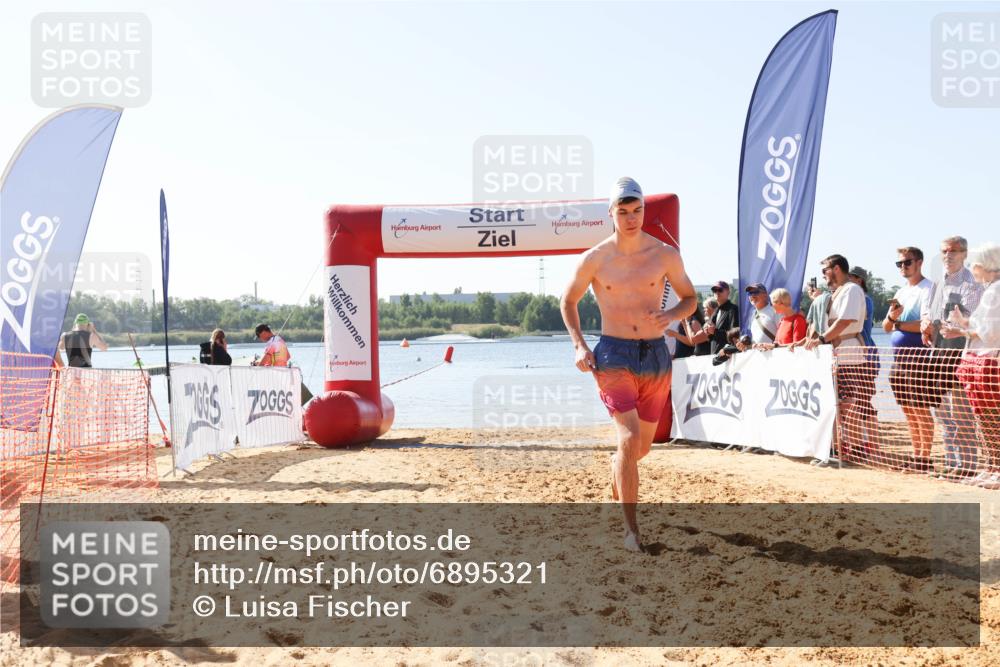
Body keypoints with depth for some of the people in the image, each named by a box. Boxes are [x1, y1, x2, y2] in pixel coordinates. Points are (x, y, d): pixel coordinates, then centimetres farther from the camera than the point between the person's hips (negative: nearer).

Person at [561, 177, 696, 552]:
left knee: (643, 446, 14)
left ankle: (615, 477, 49)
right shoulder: (594, 259, -2)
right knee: (630, 438, -19)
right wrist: (579, 345, -2)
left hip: (655, 355, 3)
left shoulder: (665, 255, 1)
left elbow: (690, 298, 11)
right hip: (613, 355, -3)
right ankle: (631, 528, -11)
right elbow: (568, 301, 11)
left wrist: (672, 316, -12)